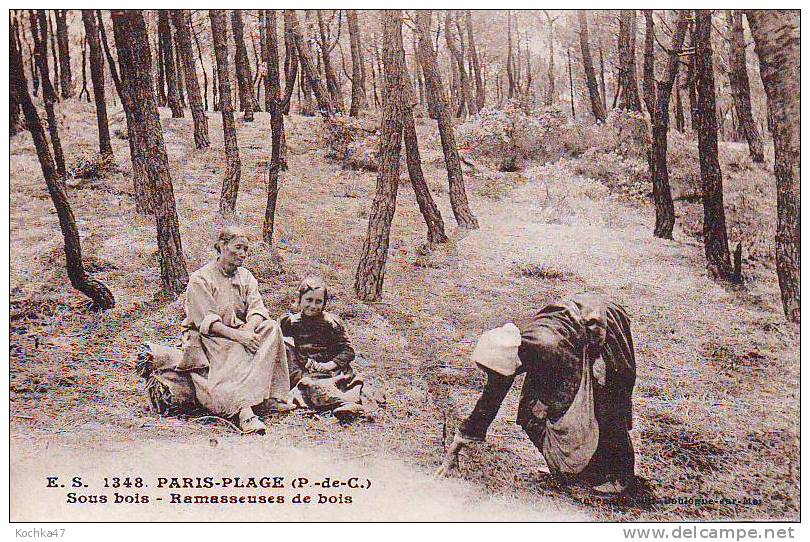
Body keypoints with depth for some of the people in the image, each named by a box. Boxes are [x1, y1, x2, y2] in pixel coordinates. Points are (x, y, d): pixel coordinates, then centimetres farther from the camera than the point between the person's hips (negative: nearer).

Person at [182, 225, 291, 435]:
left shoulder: (245, 276, 13)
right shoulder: (200, 279, -6)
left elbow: (257, 309, -1)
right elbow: (206, 322, -15)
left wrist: (249, 329, -25)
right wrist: (237, 336, -29)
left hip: (240, 333, 6)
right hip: (208, 338, -6)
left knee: (271, 327, -22)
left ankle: (269, 396, -32)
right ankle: (245, 410, -55)